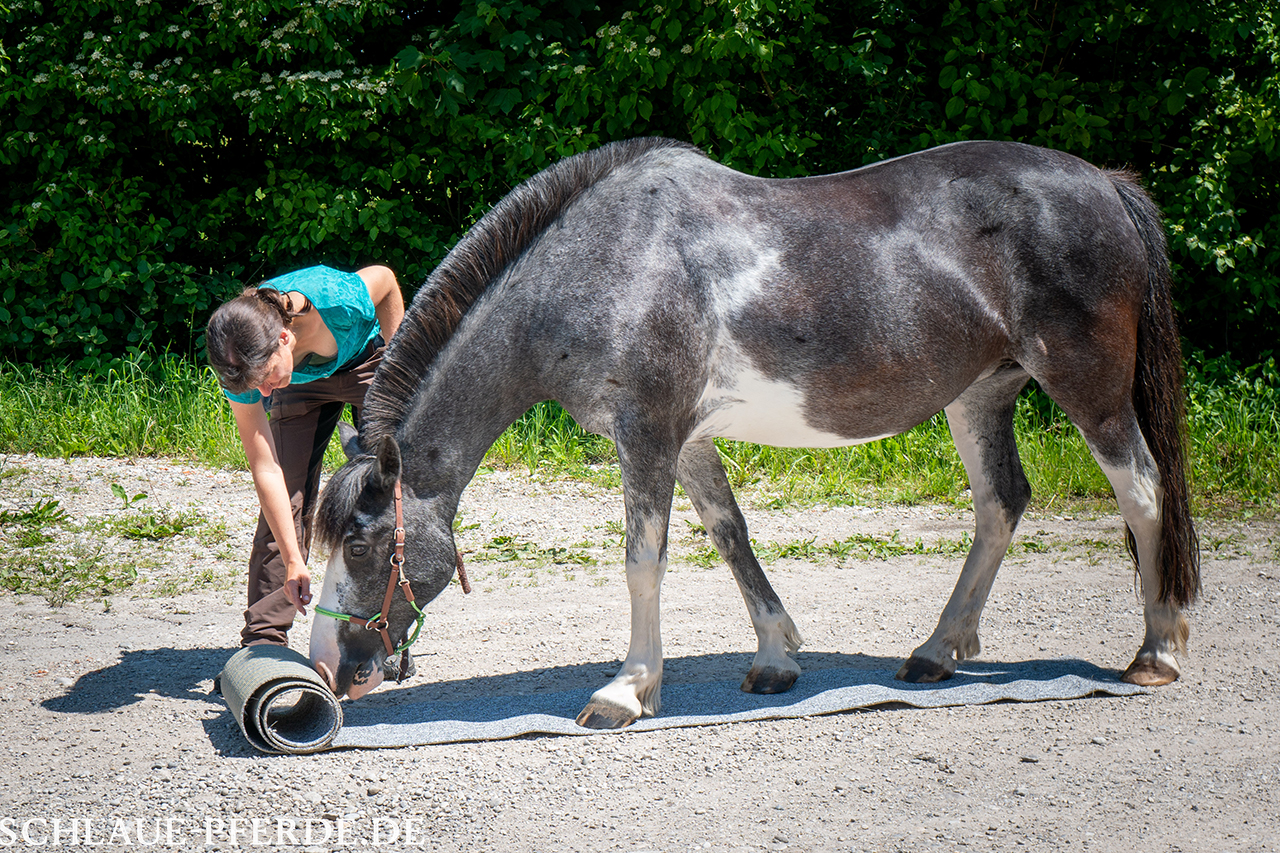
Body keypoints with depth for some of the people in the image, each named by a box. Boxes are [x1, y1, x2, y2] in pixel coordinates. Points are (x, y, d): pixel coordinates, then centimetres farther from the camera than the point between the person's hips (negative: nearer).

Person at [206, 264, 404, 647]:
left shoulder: (337, 300, -43)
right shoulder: (242, 368, -33)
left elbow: (385, 278, -17)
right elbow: (266, 470, -28)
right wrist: (292, 561, -31)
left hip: (366, 355, -1)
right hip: (301, 381, 1)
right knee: (284, 497, -11)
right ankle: (264, 638, -4)